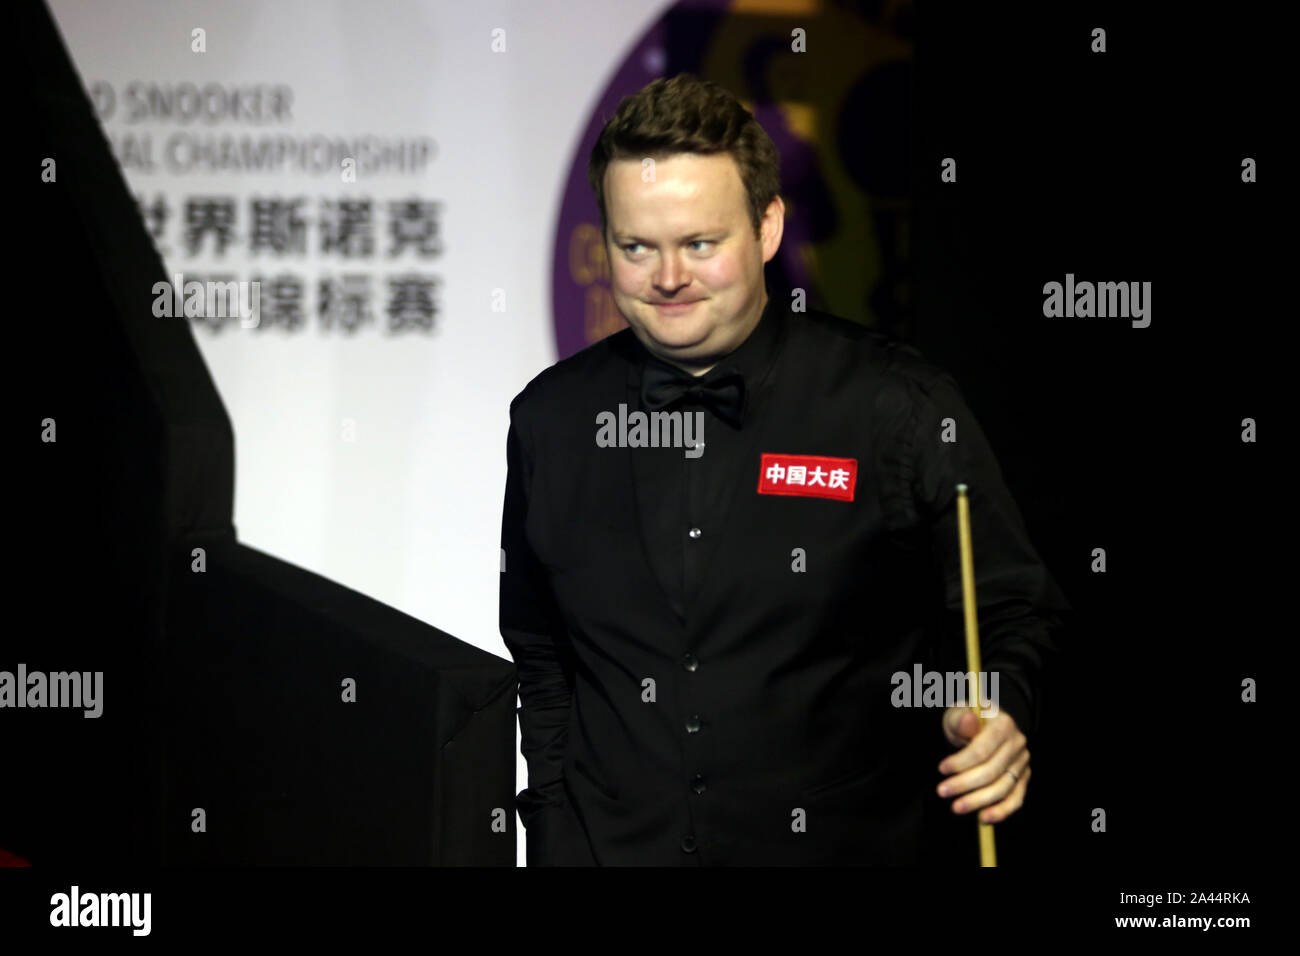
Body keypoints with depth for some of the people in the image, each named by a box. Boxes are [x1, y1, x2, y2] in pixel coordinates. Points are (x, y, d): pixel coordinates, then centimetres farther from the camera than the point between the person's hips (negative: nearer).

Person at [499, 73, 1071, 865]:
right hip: (610, 845, 2)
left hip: (842, 850, -2)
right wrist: (557, 821, 5)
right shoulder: (551, 418, 0)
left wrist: (996, 718, -24)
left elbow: (1012, 613, -4)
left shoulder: (902, 406, -11)